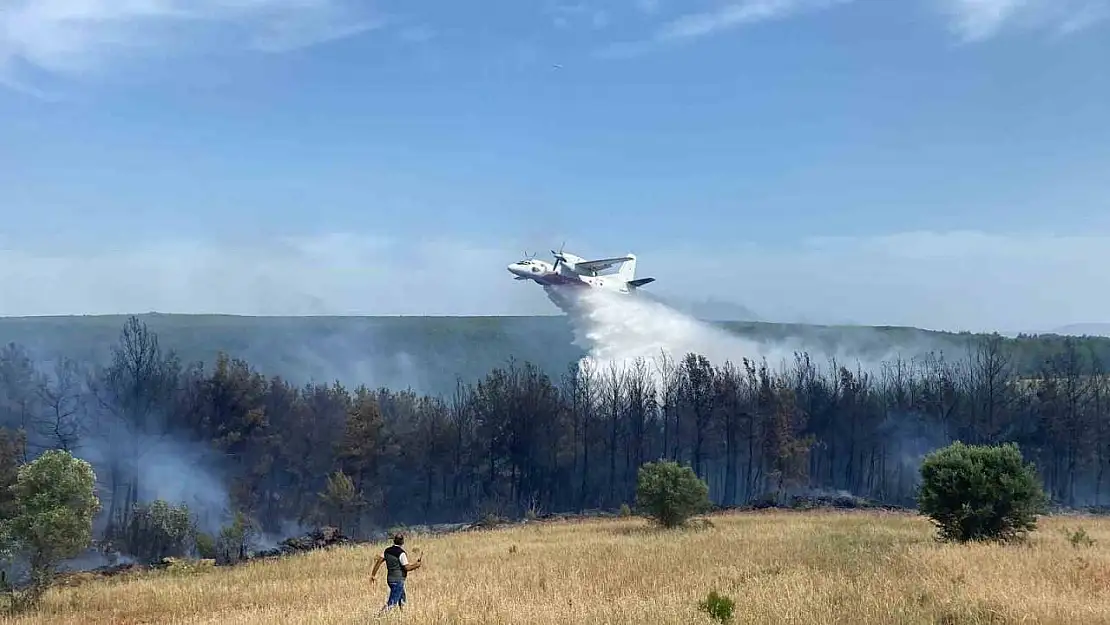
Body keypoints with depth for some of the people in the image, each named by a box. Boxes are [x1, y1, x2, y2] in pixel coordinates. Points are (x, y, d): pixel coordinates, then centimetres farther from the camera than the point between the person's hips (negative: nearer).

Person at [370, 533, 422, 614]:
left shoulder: (387, 550, 6)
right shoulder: (401, 553, -16)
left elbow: (379, 561, 6)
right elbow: (407, 567, -15)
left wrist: (373, 575, 13)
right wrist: (417, 564, -2)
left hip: (390, 579, 8)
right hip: (398, 580, -8)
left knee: (402, 601, 18)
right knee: (392, 603, -8)